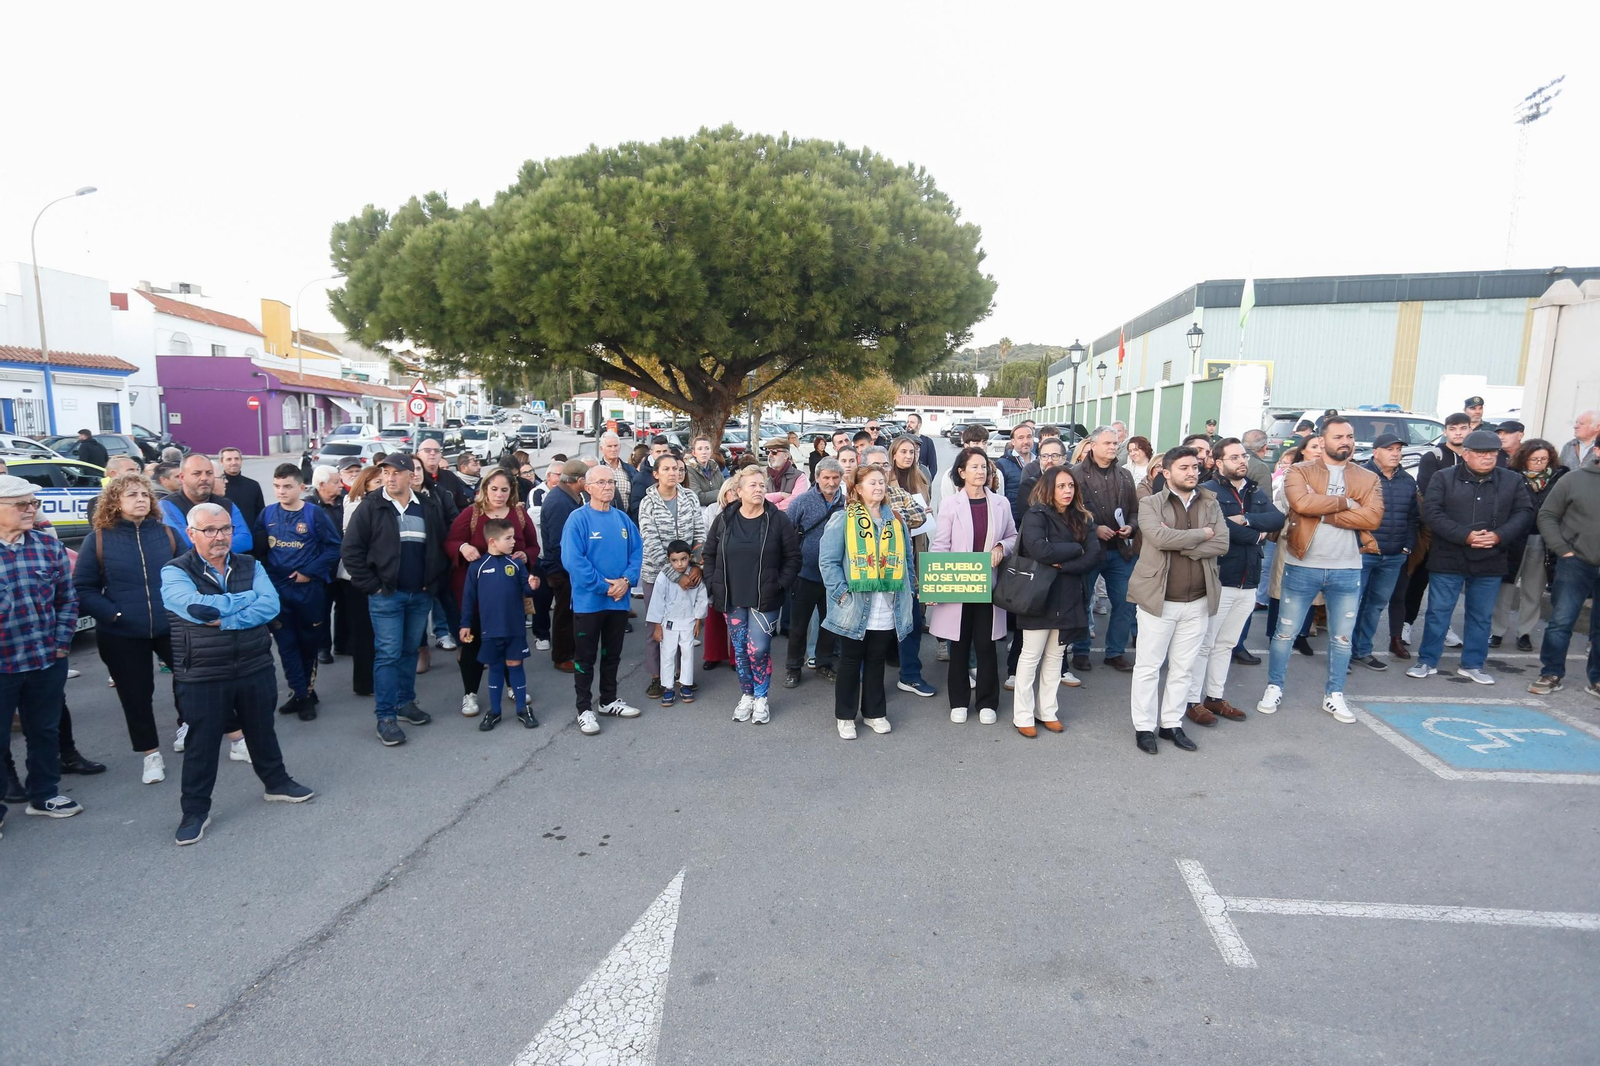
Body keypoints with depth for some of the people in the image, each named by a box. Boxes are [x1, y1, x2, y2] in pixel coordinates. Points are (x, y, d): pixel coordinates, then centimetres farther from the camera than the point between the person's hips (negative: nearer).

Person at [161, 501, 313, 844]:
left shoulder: (250, 566, 3)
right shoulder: (175, 572, -6)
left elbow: (270, 606, -12)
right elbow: (195, 606, -25)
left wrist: (223, 620, -22)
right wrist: (247, 598, -14)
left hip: (255, 670, 3)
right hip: (201, 678, -3)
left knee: (262, 731, 18)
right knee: (201, 743, 8)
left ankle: (276, 782, 37)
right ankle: (195, 810, 23)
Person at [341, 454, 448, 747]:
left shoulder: (428, 509, 6)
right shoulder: (371, 507, -5)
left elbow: (441, 546, 11)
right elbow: (351, 551, -7)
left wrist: (434, 581, 2)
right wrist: (372, 586, -10)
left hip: (421, 595, 4)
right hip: (386, 596, -4)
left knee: (410, 652, 14)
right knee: (388, 654, -3)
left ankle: (406, 703, 27)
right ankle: (386, 717, 3)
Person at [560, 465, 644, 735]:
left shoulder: (623, 519, 4)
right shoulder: (578, 519, -12)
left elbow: (637, 552, 4)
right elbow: (572, 560, -19)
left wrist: (627, 580, -13)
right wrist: (604, 586, -18)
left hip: (619, 600, 5)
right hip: (589, 601, -5)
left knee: (612, 654, 18)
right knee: (586, 657, 6)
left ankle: (609, 700, 34)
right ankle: (584, 709, 18)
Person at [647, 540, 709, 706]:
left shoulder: (696, 576, -11)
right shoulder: (664, 577, -17)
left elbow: (701, 599, 1)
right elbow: (657, 601, -11)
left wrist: (698, 620, 5)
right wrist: (657, 626, -8)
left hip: (688, 622, 2)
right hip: (668, 623, -2)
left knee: (688, 653, 9)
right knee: (668, 655, 5)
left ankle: (686, 685, 23)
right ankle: (668, 688, 14)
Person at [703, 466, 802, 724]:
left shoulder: (778, 519, -5)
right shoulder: (724, 519, 2)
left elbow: (793, 557, -1)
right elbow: (709, 554, 12)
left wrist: (781, 585, -8)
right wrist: (714, 583, 4)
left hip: (765, 599, -3)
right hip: (732, 599, 3)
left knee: (759, 650, -5)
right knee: (740, 650, 10)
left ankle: (761, 698, 16)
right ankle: (746, 696, 27)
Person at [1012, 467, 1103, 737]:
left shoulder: (1082, 518, 6)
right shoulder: (1035, 515, -10)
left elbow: (1094, 555, -5)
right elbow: (1039, 550, -26)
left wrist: (1064, 565, -18)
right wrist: (1075, 549, -14)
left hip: (1068, 598, 5)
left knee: (1055, 656, 13)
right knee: (1031, 656, 4)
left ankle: (1049, 711, 25)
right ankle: (1023, 716, 12)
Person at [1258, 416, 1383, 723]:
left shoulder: (1368, 478, 6)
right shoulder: (1300, 471, -2)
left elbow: (1373, 517, -11)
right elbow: (1302, 503, -22)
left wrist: (1323, 513, -15)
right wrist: (1346, 503, -14)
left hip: (1347, 570, 3)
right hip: (1302, 567, -2)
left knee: (1342, 638, 13)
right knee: (1285, 633, 7)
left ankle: (1334, 695, 28)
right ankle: (1274, 687, 22)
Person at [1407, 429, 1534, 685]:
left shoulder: (1513, 480, 6)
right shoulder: (1443, 478, -3)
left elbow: (1524, 513, 2)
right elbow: (1431, 511, -12)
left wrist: (1499, 535, -16)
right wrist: (1465, 536, -21)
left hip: (1491, 562, 3)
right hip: (1448, 559, -3)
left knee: (1481, 616, 11)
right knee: (1438, 613, 3)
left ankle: (1473, 664, 24)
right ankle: (1427, 661, 13)